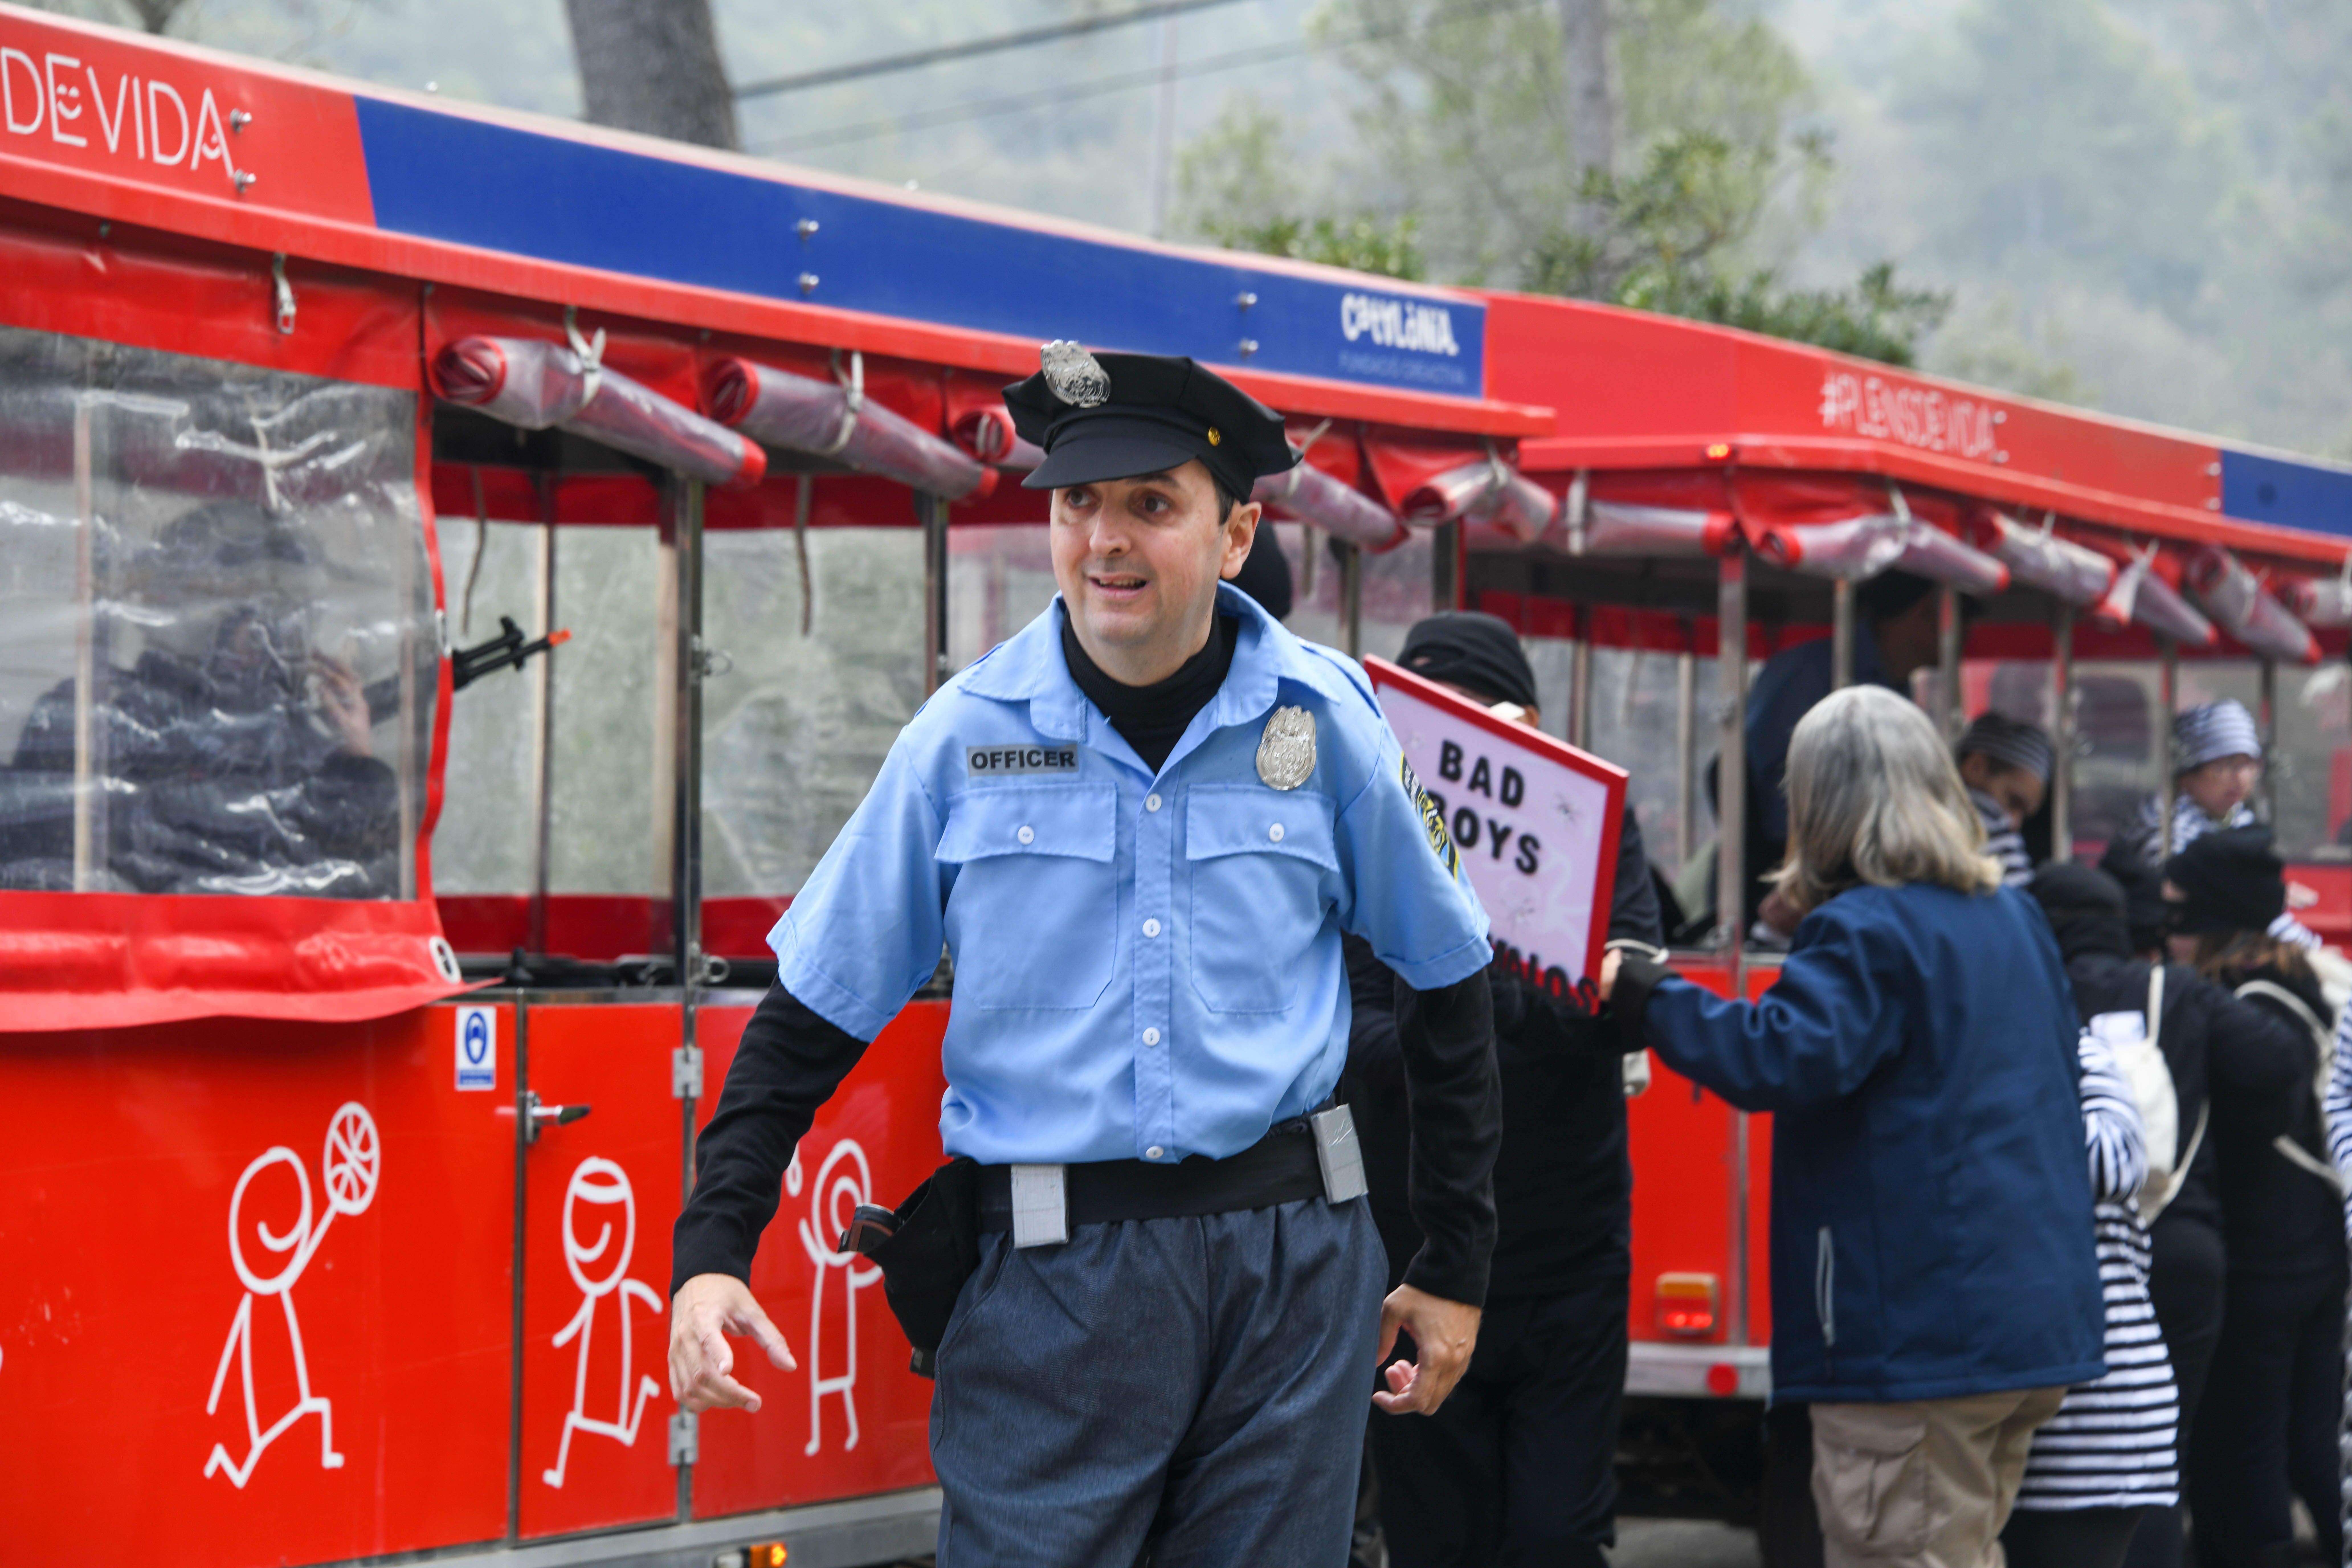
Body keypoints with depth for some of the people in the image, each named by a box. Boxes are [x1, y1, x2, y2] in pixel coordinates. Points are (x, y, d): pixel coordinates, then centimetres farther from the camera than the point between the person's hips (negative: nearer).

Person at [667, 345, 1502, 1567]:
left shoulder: (1323, 722, 2)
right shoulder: (964, 735, 1)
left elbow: (1445, 978, 13)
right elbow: (816, 1010, 6)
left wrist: (1455, 1270, 14)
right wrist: (713, 1252, -5)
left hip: (1291, 1268, 1)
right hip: (1047, 1283, -1)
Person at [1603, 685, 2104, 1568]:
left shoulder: (1865, 932, -13)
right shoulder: (2017, 922, 15)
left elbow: (1781, 1058, -27)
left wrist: (1649, 1002, -17)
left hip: (1915, 1337, -9)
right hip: (2037, 1321, 9)